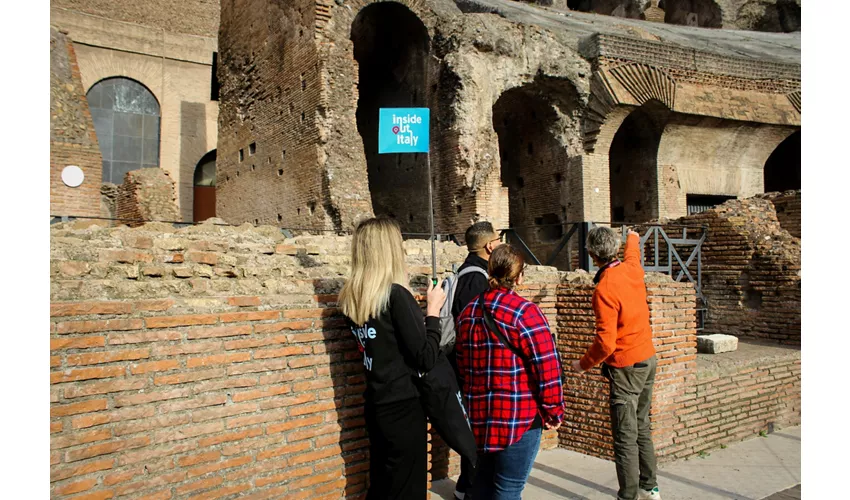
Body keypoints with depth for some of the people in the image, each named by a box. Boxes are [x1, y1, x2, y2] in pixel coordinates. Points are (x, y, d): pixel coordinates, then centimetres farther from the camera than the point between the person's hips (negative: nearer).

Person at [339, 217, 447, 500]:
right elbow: (427, 358, -19)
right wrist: (433, 310, -8)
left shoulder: (350, 298, 2)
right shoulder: (396, 295, -20)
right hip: (403, 408, -7)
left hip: (375, 406, 7)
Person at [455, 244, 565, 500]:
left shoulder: (467, 312, 8)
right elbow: (547, 366, -16)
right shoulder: (524, 311, -14)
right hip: (519, 416, -7)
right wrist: (553, 411, -5)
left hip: (480, 415, 7)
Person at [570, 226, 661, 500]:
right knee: (642, 428, 20)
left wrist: (583, 364, -7)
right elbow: (632, 253, 27)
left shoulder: (605, 288, -22)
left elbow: (605, 342, -23)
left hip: (625, 367, -8)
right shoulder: (632, 269, 0)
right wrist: (633, 238, 49)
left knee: (626, 437, -1)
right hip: (648, 359, 9)